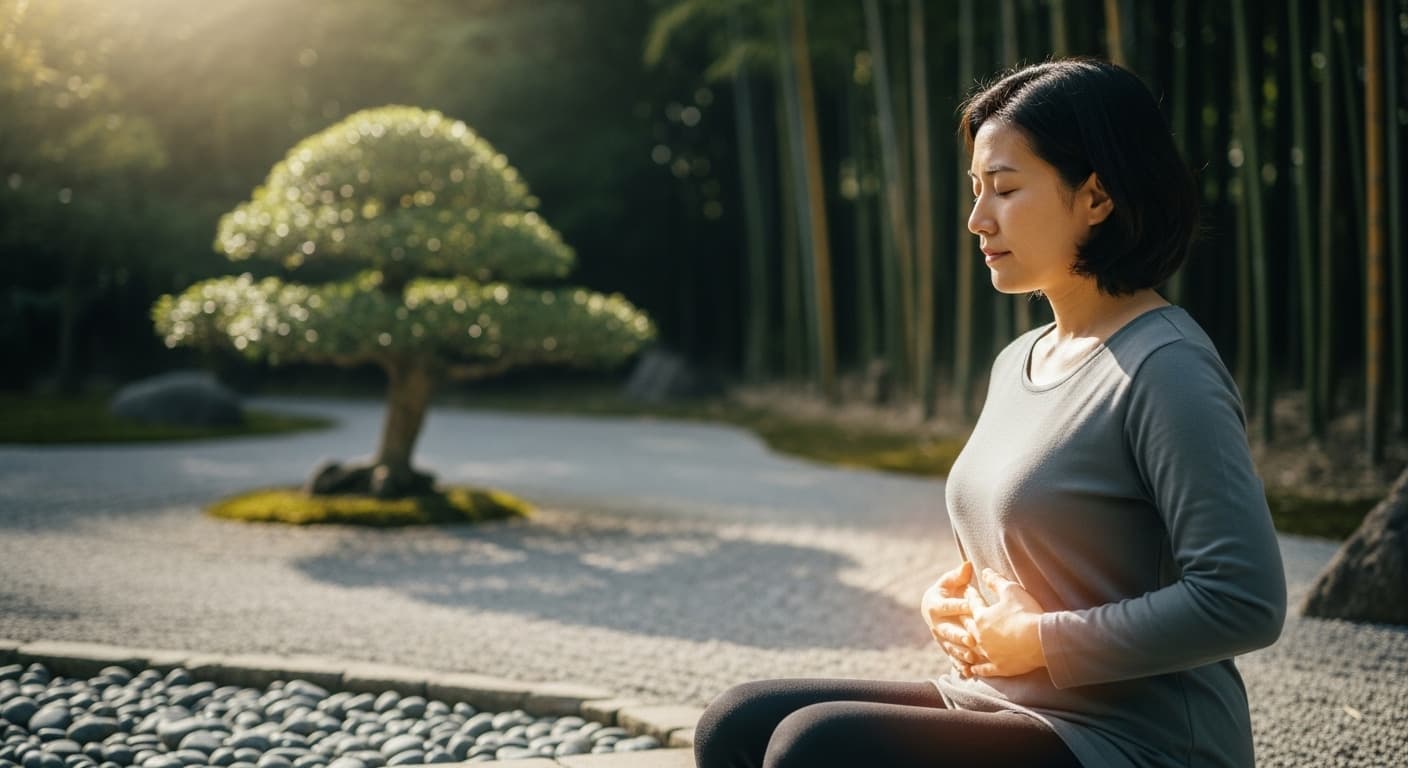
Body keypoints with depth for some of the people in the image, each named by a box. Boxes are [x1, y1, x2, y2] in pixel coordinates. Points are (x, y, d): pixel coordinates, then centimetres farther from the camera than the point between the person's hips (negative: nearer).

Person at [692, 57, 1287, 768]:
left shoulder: (1166, 370, -15)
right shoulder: (1017, 361, 12)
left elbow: (1245, 601, -23)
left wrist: (1039, 639, -17)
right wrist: (951, 601, 4)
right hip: (1000, 709, 9)